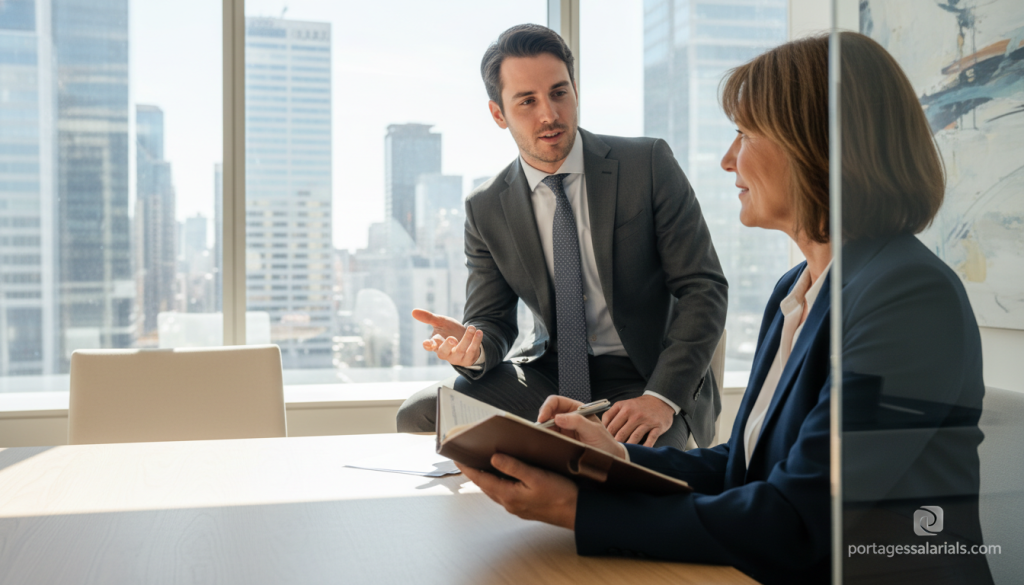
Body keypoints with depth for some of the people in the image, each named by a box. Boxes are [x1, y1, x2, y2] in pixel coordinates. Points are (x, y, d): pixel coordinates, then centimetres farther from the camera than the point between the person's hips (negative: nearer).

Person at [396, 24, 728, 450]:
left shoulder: (648, 164, -7)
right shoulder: (486, 210, 2)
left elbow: (703, 288, -9)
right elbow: (492, 321, 4)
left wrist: (662, 397, -22)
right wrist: (472, 347, -23)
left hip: (649, 376, -3)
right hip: (549, 374, 4)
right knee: (418, 415, -17)